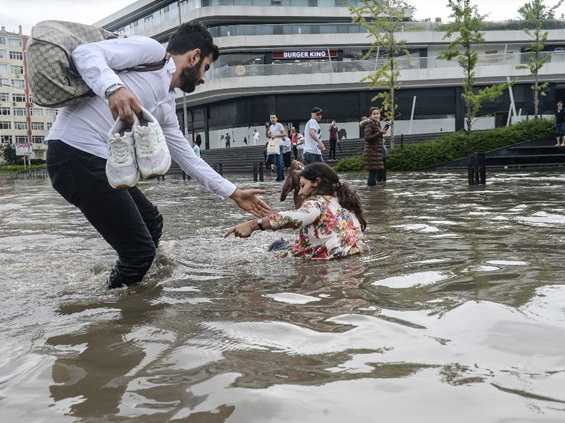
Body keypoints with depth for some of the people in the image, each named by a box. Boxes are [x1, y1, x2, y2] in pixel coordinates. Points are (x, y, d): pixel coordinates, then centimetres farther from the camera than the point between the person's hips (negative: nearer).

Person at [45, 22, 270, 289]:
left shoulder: (166, 106, 21)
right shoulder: (151, 51, -2)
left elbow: (188, 158, 28)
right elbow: (85, 52, -15)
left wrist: (234, 193, 30)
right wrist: (114, 88, -35)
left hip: (103, 162, 10)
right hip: (76, 156, -10)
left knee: (151, 223, 24)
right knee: (140, 250, -6)